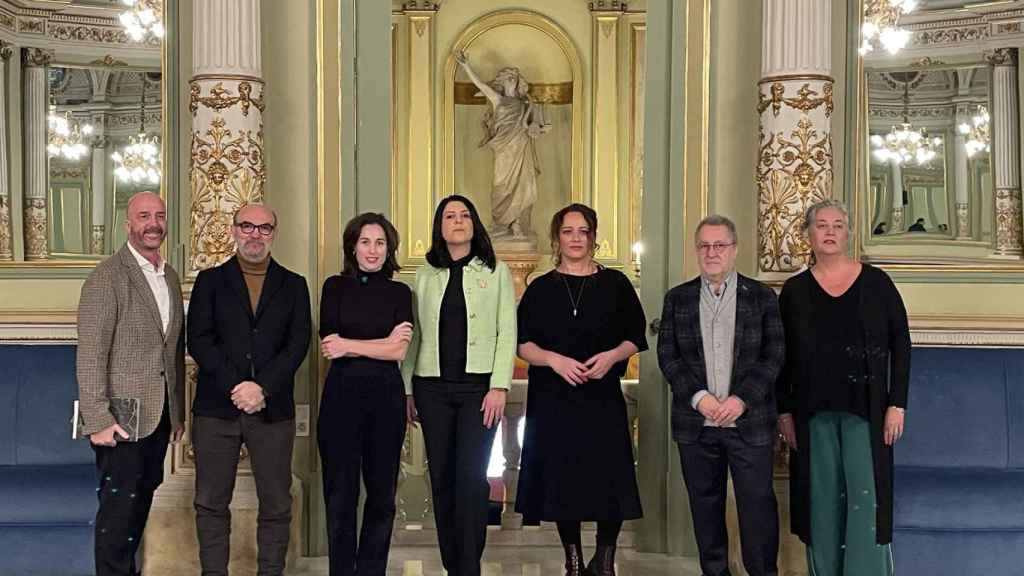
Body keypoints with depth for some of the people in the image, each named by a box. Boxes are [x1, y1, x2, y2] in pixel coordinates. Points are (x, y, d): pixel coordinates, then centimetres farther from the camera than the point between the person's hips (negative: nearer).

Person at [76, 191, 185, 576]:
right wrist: (97, 420, -20)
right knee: (119, 505, 1)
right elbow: (90, 354, -16)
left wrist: (178, 412, 15)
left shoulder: (170, 278, 12)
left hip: (160, 414, 7)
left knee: (142, 500, 15)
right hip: (122, 416, -7)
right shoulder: (107, 277, -11)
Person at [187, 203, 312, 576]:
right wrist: (236, 387, -12)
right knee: (211, 503, 5)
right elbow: (198, 340, -1)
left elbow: (298, 343, 0)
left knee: (276, 504, 3)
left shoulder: (293, 286, 10)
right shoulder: (210, 281, 8)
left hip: (273, 409, 0)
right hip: (215, 407, 0)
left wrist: (262, 388, -13)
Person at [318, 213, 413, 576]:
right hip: (341, 395, -1)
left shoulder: (399, 293, 7)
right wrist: (383, 343, -7)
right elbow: (329, 344, -6)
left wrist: (349, 346, -8)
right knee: (340, 494, 4)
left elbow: (399, 351, -4)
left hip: (386, 396, 1)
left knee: (382, 494, 8)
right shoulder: (336, 287, 5)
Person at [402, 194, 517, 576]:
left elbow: (507, 333, 0)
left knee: (471, 477, -7)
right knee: (441, 477, 5)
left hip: (479, 386, -2)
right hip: (433, 387, 3)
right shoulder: (425, 274, 12)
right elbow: (414, 335, 11)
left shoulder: (496, 271, 5)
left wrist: (499, 387, -9)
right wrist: (407, 390, 6)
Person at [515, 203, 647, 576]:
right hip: (554, 399, 1)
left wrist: (612, 356, -13)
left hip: (603, 397, -1)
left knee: (610, 479, -4)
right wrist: (554, 359, -15)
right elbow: (522, 344, 3)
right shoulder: (540, 289, 7)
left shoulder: (615, 284, 6)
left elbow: (635, 338, 7)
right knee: (563, 479, 5)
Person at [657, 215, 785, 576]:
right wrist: (699, 397, -12)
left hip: (750, 421, -2)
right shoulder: (677, 298, 8)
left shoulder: (762, 297, 4)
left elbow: (773, 355, -2)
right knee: (705, 504, 9)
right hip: (696, 422, 2)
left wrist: (741, 399, -14)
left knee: (758, 503, 0)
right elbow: (667, 355, 1)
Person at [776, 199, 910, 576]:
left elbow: (901, 344, 1)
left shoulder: (876, 283, 1)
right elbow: (782, 356, 6)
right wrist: (784, 412, 2)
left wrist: (897, 404, -5)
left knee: (865, 499, -3)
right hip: (813, 412, 2)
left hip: (865, 410, -1)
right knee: (821, 501, 7)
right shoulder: (795, 290, 4)